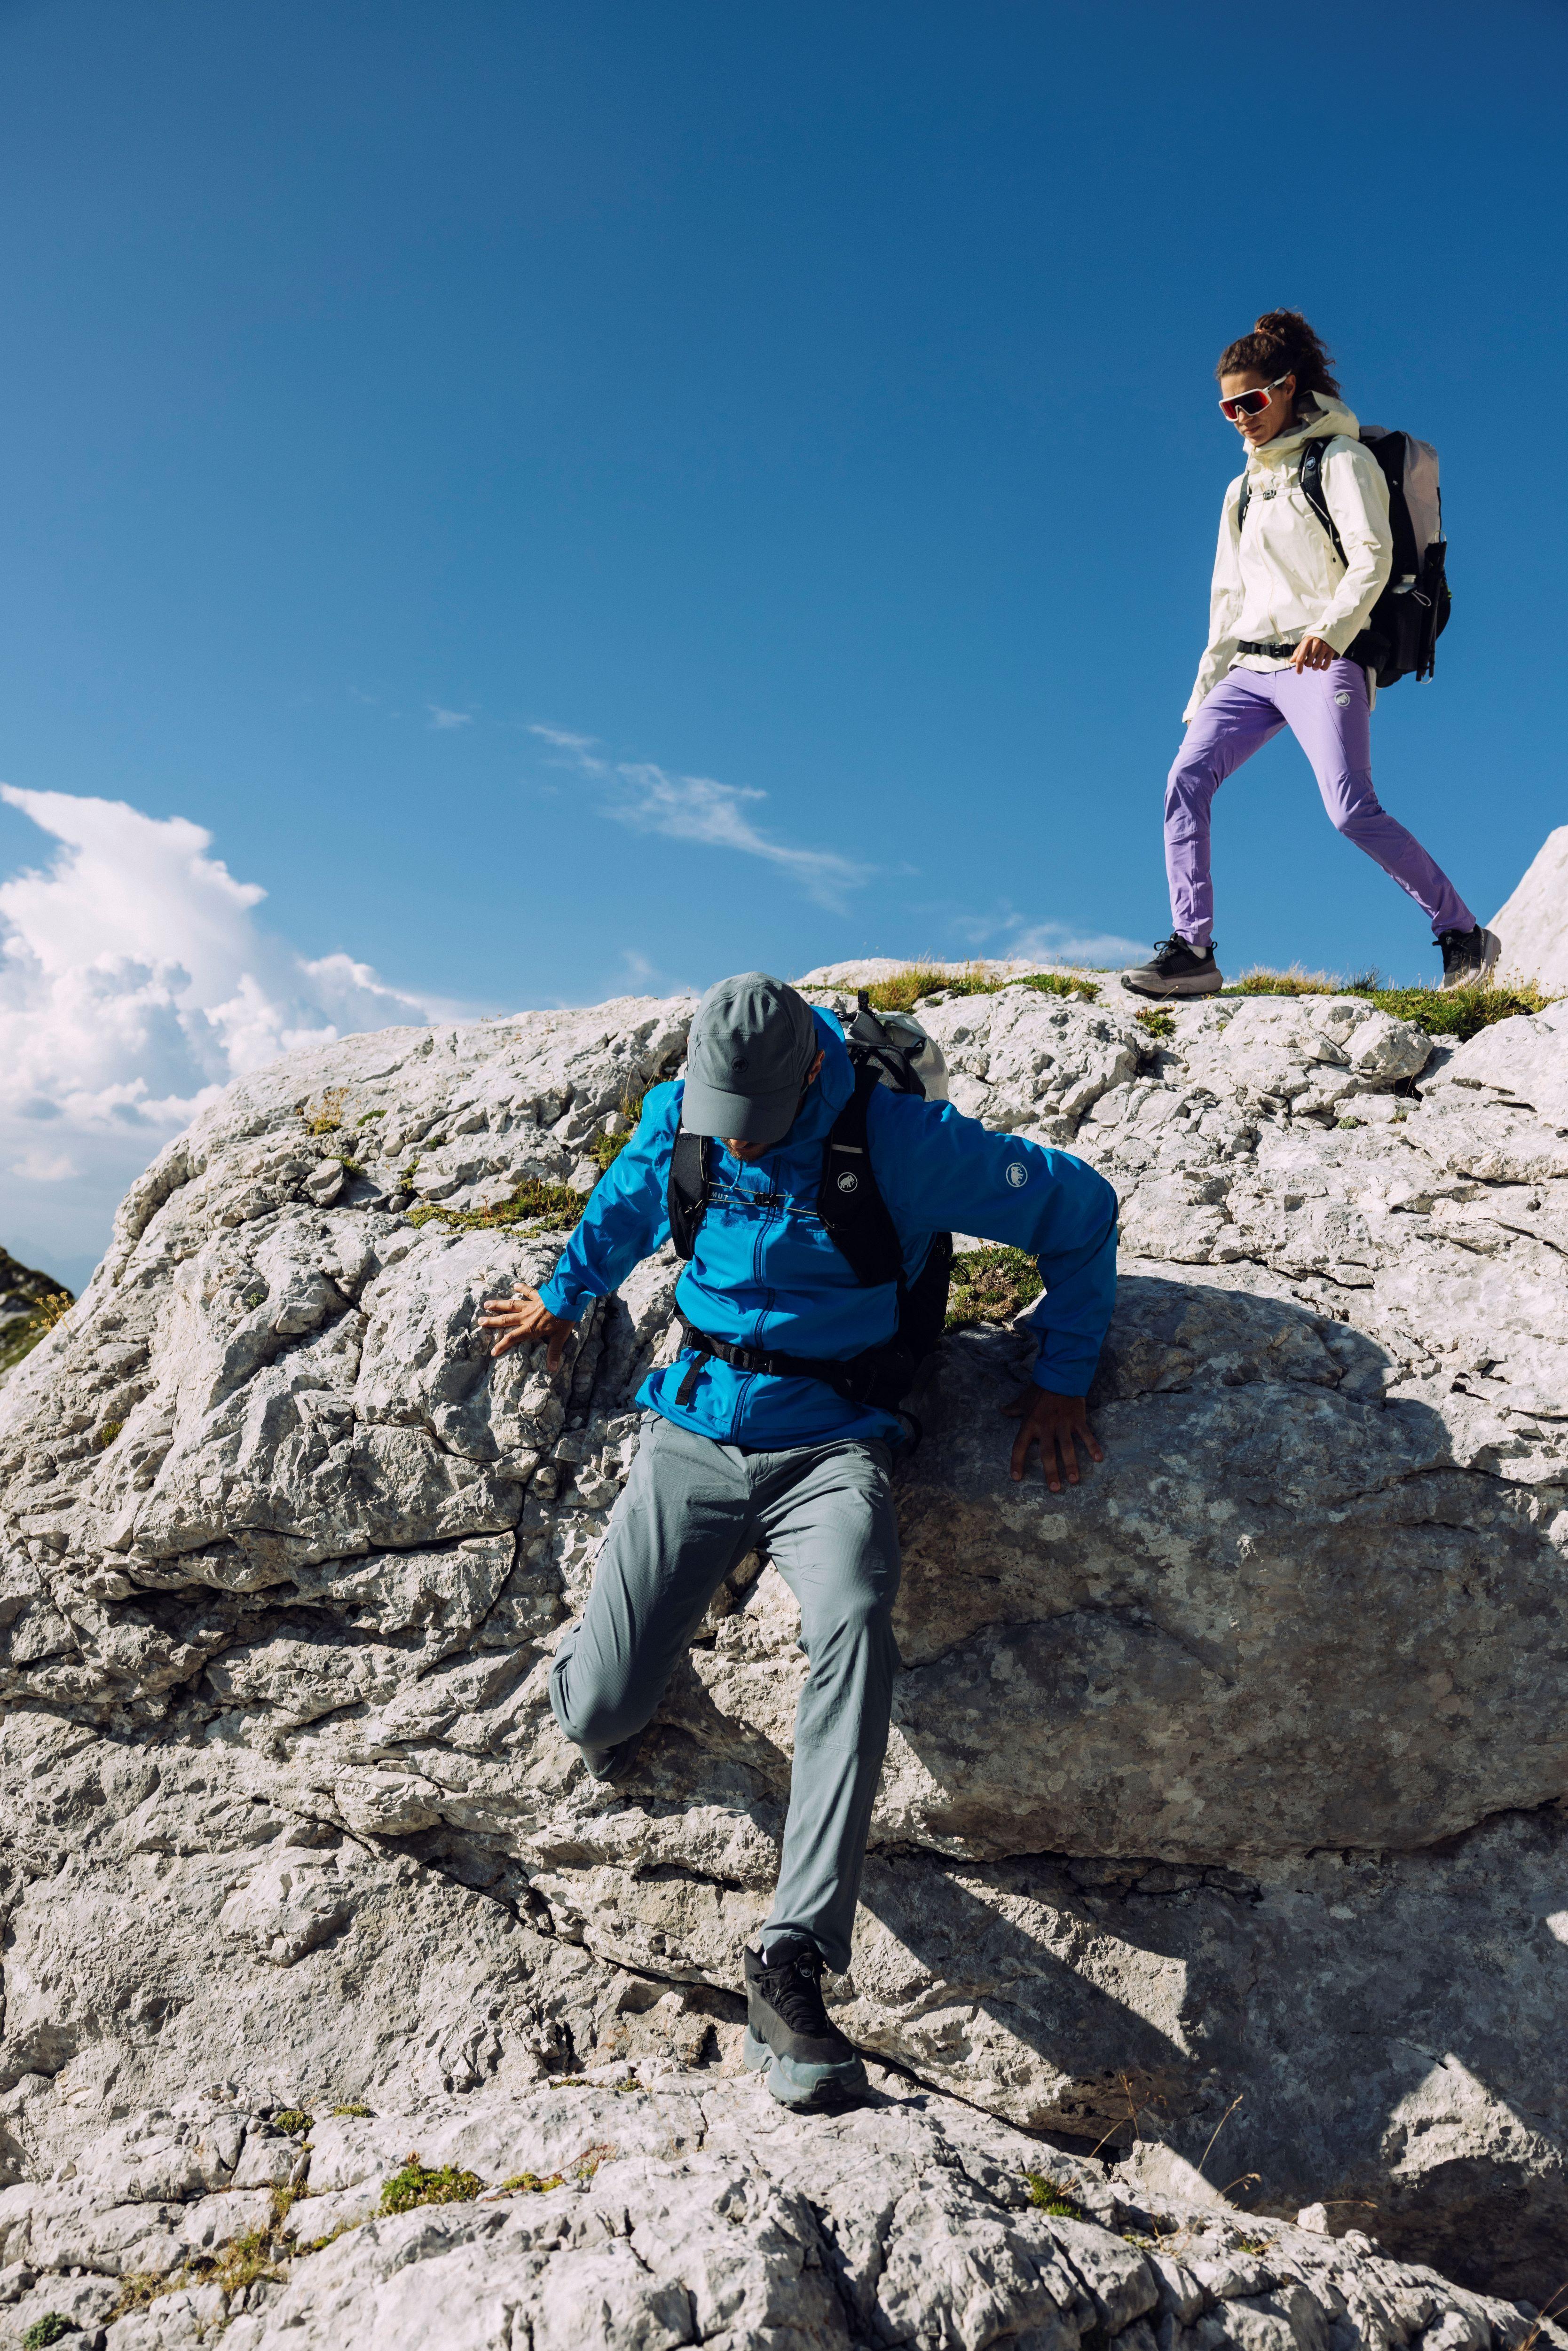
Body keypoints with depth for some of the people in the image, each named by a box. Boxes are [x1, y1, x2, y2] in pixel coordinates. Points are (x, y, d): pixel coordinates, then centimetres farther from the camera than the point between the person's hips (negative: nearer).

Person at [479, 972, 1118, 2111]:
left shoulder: (904, 1142, -12)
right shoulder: (679, 1119, -1)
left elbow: (1081, 1209, -2)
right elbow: (624, 1205, 24)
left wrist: (1062, 1376, -1)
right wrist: (562, 1298, 36)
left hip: (829, 1444, -3)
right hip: (692, 1431, 3)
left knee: (856, 1627, -35)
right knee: (595, 1716, -7)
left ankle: (794, 1962, -32)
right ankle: (604, 1678, 32)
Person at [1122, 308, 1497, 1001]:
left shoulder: (1340, 460, 3)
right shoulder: (1243, 489, 23)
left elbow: (1372, 557, -11)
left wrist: (1331, 628, -30)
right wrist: (1205, 692, 16)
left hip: (1324, 662, -6)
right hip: (1250, 667, 7)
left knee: (1352, 809, -20)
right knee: (1185, 780, -15)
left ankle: (1463, 935, -5)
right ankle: (1192, 951, -16)